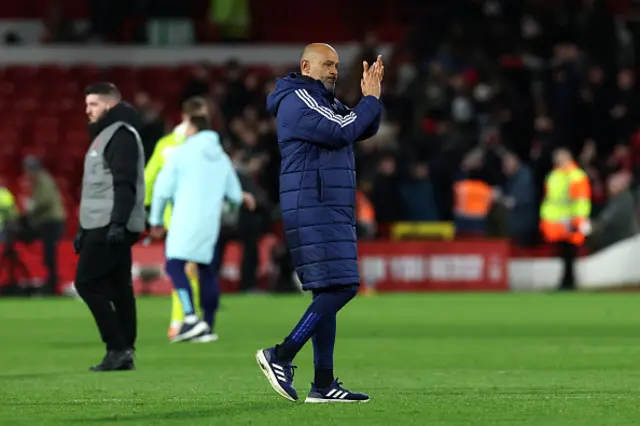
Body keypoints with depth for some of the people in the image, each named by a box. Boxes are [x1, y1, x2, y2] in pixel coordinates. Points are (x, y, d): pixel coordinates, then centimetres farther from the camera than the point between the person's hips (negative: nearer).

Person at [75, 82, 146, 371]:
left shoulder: (121, 135, -9)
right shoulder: (103, 135, 22)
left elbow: (124, 184, -19)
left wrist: (117, 223, -27)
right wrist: (84, 230, 26)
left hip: (112, 228, -10)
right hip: (101, 227, 10)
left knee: (87, 283, -11)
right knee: (118, 288, 6)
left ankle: (118, 348, -13)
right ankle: (123, 353, 5)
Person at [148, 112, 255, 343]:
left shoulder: (181, 153, -1)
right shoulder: (222, 158, 14)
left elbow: (163, 189, -2)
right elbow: (234, 195, 17)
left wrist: (156, 220, 10)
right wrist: (241, 198, 42)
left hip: (185, 222, -6)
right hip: (210, 225, 6)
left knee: (175, 265, -10)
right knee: (207, 272, 11)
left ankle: (190, 317, -28)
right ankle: (208, 327, 12)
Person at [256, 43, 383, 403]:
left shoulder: (325, 102, 23)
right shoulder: (297, 100, -8)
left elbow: (365, 130, 20)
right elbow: (341, 132, -19)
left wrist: (371, 97, 4)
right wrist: (371, 100, -7)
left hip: (332, 213, 10)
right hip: (314, 211, -10)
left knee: (329, 292, 7)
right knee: (340, 287, -16)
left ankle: (324, 384, 7)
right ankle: (280, 356, -14)